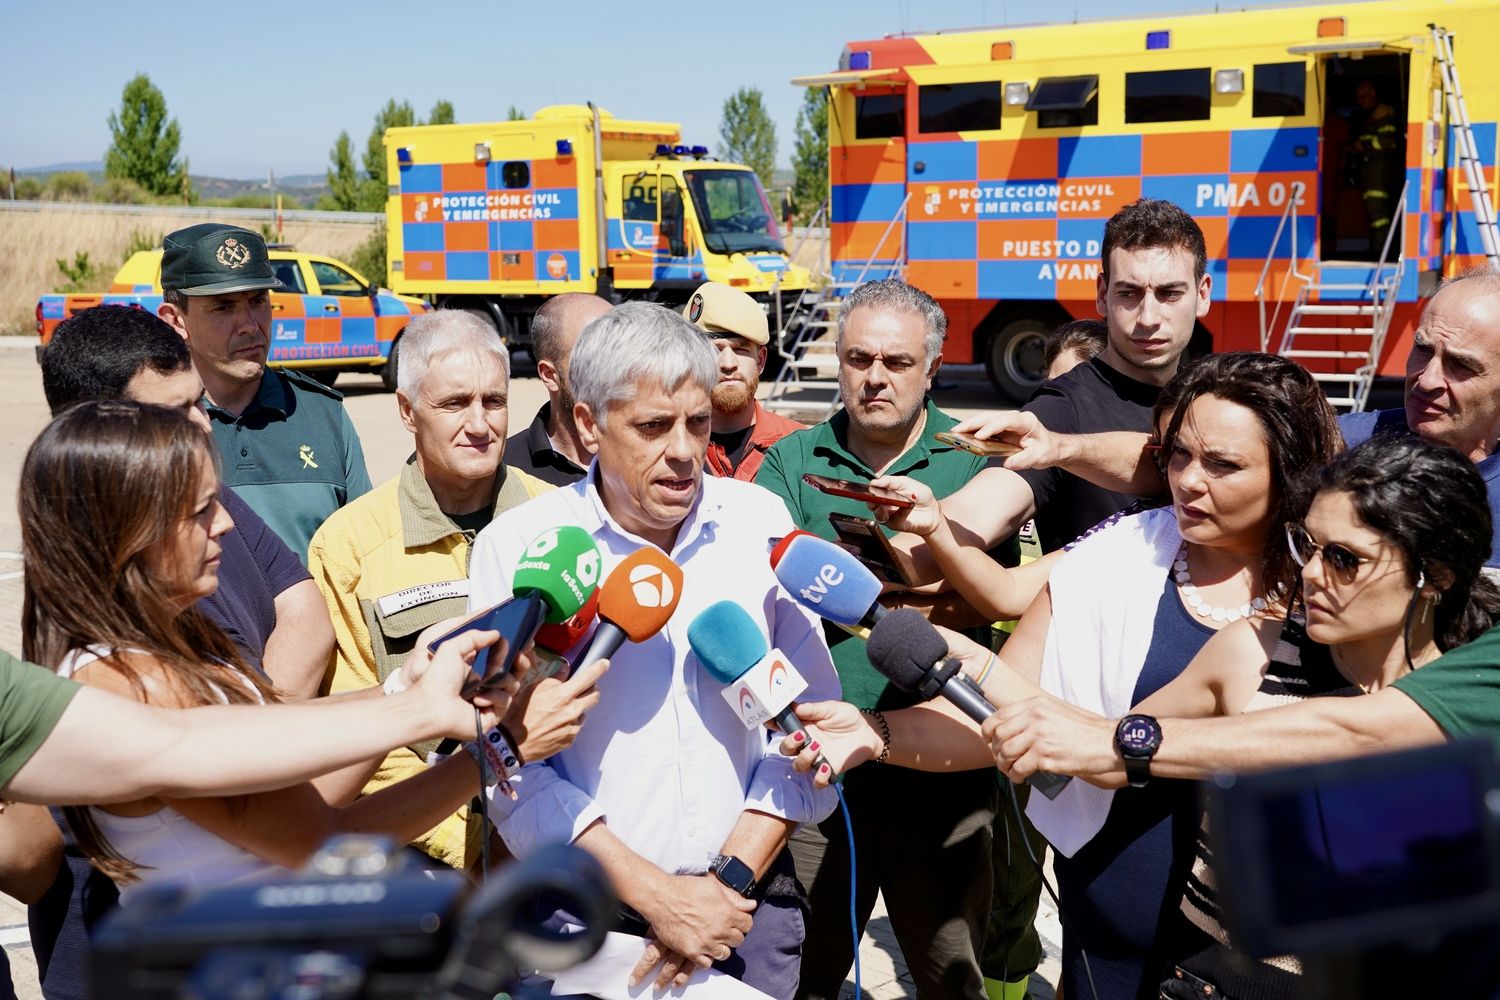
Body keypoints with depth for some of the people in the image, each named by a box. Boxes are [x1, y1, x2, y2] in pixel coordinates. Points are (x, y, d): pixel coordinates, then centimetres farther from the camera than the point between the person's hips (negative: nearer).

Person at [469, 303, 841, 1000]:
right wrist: (658, 896, -16)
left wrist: (733, 880, -9)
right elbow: (516, 765, -12)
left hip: (749, 899, 2)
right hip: (591, 913, -2)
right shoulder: (514, 548, -10)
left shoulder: (760, 521, -2)